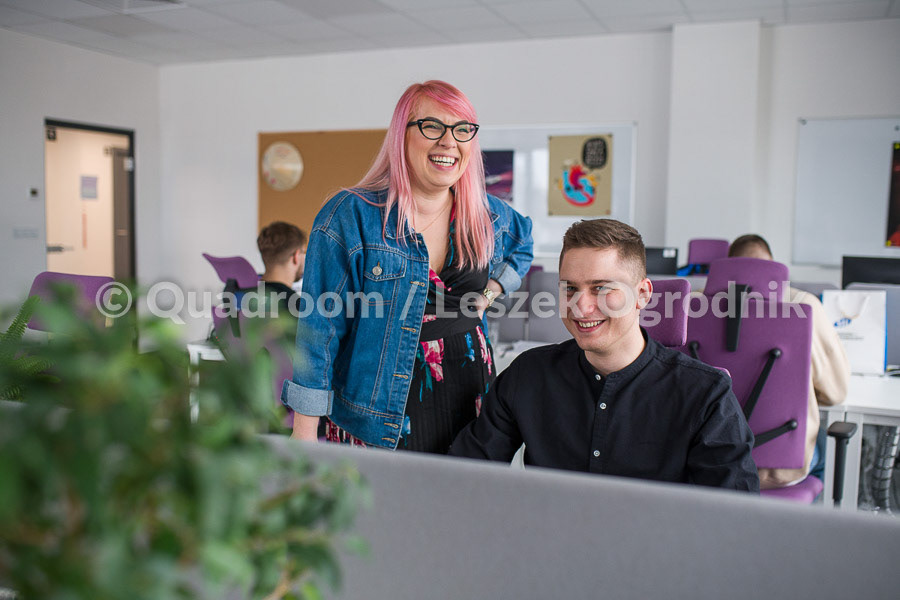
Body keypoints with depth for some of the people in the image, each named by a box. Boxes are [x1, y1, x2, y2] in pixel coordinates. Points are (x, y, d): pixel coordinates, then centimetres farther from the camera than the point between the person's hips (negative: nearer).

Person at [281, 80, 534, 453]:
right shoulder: (350, 216, -9)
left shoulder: (489, 216, 6)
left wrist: (490, 293, 10)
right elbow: (321, 328, -10)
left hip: (469, 407, 4)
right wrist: (305, 430, -11)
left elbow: (522, 246, 30)